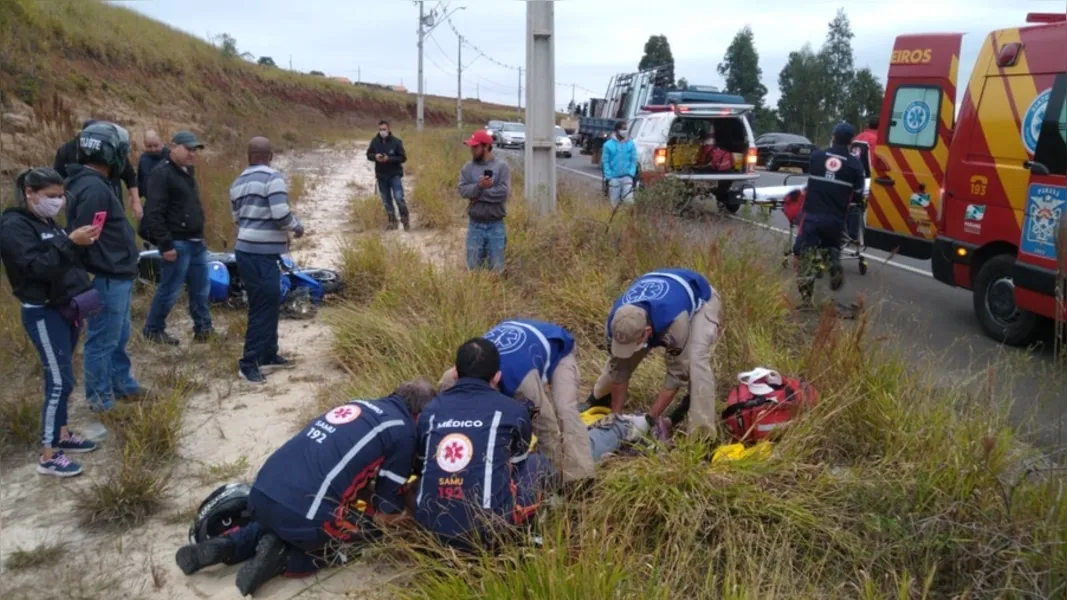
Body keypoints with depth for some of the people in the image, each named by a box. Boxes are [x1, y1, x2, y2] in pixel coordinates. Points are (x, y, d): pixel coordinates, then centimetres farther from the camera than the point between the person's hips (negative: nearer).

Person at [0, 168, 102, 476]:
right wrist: (69, 242, -31)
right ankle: (48, 456, 1)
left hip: (66, 308, 9)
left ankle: (61, 434, 29)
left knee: (61, 380, 16)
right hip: (43, 314, -9)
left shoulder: (48, 223, 14)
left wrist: (82, 243, 0)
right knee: (60, 382, -8)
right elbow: (37, 267, -26)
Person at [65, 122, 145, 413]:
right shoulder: (94, 189, -21)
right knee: (102, 341, 2)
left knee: (118, 337, 22)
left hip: (116, 277, 10)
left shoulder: (92, 183, 12)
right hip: (107, 279, -10)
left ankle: (123, 385, 36)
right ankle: (101, 401, 13)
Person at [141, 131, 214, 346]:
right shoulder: (162, 173, -13)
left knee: (201, 288, 12)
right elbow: (155, 213, -19)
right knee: (169, 290, 0)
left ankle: (203, 329, 22)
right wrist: (165, 244, -21)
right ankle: (153, 330, 15)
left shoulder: (188, 172, 15)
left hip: (195, 242, 9)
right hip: (177, 243, -9)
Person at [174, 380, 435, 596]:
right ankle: (284, 558, 0)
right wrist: (403, 513, 27)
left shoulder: (357, 405, 22)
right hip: (302, 516, -8)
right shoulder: (402, 431, 1)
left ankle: (229, 546, 15)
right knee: (375, 528, 16)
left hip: (260, 495, 8)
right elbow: (387, 513, 7)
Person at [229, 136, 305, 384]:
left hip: (246, 250, 9)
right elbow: (280, 214, -22)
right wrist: (297, 227, 0)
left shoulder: (238, 183, 14)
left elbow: (239, 218, 17)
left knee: (270, 303, 18)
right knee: (263, 307, -4)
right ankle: (249, 363, -3)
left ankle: (268, 354, 26)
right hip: (262, 254, -9)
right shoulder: (273, 178, -11)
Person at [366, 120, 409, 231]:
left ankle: (405, 220, 2)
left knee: (399, 198, -13)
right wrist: (375, 156, -13)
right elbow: (369, 155, 10)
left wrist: (389, 159, -21)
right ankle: (392, 222, 20)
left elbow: (403, 158, -9)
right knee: (386, 201, 8)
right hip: (381, 176, 4)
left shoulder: (396, 142, -10)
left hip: (395, 175, -4)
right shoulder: (375, 141, -1)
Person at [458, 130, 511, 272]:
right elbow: (463, 190, -7)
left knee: (496, 267, 5)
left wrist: (478, 195, -12)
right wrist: (479, 186, -24)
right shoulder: (468, 167, 5)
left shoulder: (502, 166, -4)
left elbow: (503, 191, -16)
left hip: (495, 225, -2)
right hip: (475, 224, 3)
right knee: (474, 267, 8)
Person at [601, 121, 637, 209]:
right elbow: (605, 162, -1)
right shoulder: (608, 145, -2)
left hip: (627, 177, 0)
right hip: (614, 178, 0)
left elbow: (634, 160, 5)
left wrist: (631, 174, -7)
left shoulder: (631, 144, 3)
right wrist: (608, 177, -7)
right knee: (614, 202, 5)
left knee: (629, 198, -13)